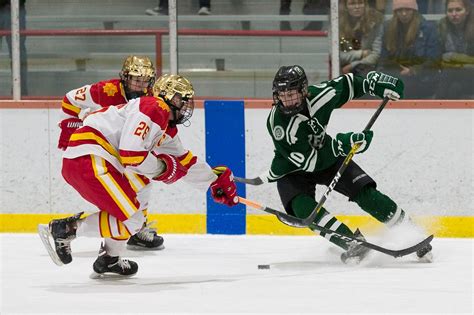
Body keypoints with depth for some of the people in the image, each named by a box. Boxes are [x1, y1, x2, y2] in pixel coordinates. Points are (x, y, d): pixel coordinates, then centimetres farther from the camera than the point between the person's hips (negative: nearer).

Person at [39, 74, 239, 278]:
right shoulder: (154, 108, -9)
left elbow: (184, 162, 35)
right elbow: (130, 154, -19)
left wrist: (215, 180, 42)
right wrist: (163, 168, -4)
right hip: (88, 159, -11)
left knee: (133, 206, 24)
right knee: (131, 219, -11)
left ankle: (109, 261, 28)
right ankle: (64, 229, -15)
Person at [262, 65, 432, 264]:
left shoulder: (318, 95, -23)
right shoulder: (277, 123, -34)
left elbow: (346, 85, 0)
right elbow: (309, 162, -34)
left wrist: (374, 83, -10)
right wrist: (341, 145, -43)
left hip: (327, 154, 3)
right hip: (292, 169, -3)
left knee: (365, 193, -9)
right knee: (304, 209, -29)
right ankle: (352, 242, -28)